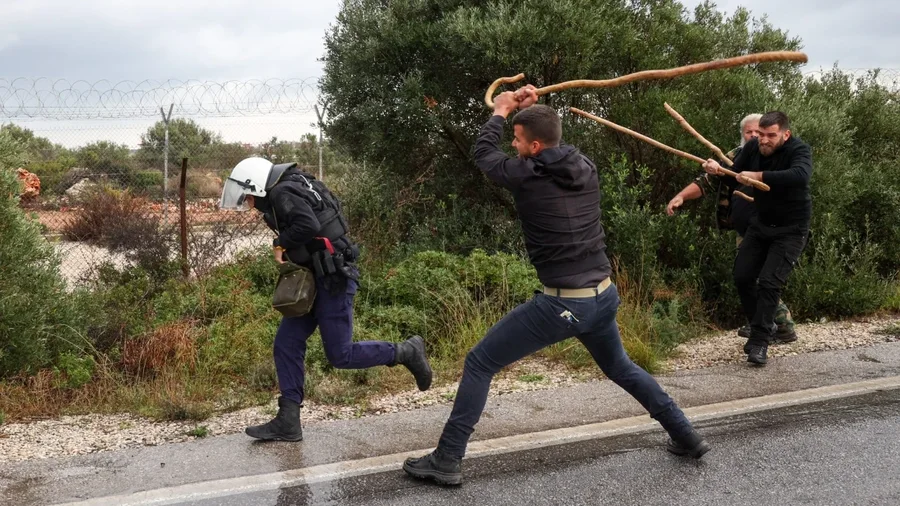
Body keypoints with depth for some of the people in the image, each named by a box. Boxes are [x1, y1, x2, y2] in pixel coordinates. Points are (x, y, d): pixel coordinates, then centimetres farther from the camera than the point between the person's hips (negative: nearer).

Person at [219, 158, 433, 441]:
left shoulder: (283, 192, -15)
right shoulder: (284, 194, 15)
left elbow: (308, 225, -31)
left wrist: (281, 245, -15)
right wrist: (291, 255, 7)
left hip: (333, 279, -10)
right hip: (317, 279, 10)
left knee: (340, 356, -3)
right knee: (287, 344, 6)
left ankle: (407, 352, 12)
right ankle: (288, 422, 8)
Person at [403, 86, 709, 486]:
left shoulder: (526, 176, -12)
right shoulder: (586, 168, 4)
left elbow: (483, 154, 8)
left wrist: (500, 111, 22)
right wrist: (529, 111, 24)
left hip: (562, 304, -6)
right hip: (604, 296, 7)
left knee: (478, 364, 4)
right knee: (620, 367, 32)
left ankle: (447, 461, 5)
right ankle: (686, 437, 34)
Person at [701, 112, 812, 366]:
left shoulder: (799, 150, -23)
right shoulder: (753, 147, -7)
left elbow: (800, 176, -45)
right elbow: (734, 178, 4)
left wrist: (758, 176, -46)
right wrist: (719, 170, -19)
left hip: (790, 230, -6)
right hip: (760, 224, 6)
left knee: (769, 283, -14)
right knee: (742, 277, 5)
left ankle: (759, 342, -5)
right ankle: (764, 327, 25)